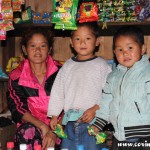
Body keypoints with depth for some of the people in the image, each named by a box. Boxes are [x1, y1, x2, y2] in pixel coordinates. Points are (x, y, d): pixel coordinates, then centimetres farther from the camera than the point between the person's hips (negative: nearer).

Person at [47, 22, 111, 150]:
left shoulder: (102, 65, 0)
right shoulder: (68, 66, 12)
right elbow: (57, 91, 14)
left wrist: (95, 109, -16)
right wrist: (54, 116, 11)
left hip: (92, 121, -4)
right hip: (70, 122, 4)